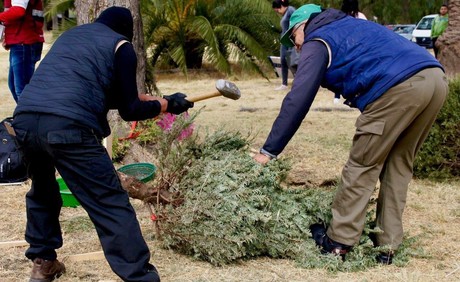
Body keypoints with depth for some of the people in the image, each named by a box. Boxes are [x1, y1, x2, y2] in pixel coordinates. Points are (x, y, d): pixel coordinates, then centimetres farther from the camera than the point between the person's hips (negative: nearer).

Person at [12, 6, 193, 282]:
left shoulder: (70, 34, 32)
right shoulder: (120, 45, 14)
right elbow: (129, 110, 12)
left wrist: (143, 97, 43)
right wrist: (167, 104, 27)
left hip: (25, 120, 7)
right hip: (68, 127, -6)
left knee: (42, 193, 30)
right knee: (111, 206, -2)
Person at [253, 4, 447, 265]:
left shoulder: (318, 41, 12)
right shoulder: (351, 26, 36)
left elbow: (298, 100, 2)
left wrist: (270, 150, 5)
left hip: (398, 86, -8)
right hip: (436, 77, 8)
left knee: (363, 165, 4)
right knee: (399, 164, 17)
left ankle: (338, 241, 10)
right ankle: (387, 245, 18)